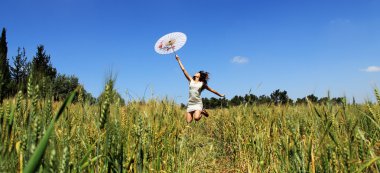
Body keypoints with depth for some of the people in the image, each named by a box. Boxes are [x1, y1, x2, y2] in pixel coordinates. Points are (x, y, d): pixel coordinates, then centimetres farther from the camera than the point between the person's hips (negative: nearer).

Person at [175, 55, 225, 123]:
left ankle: (202, 112, 7)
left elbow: (212, 90, 17)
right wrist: (178, 60, 8)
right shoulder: (191, 81, 11)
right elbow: (183, 70, 9)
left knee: (196, 118, -27)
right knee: (188, 122, -3)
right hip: (190, 104, 3)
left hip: (198, 104, -3)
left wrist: (220, 95, 22)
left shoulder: (202, 83, 7)